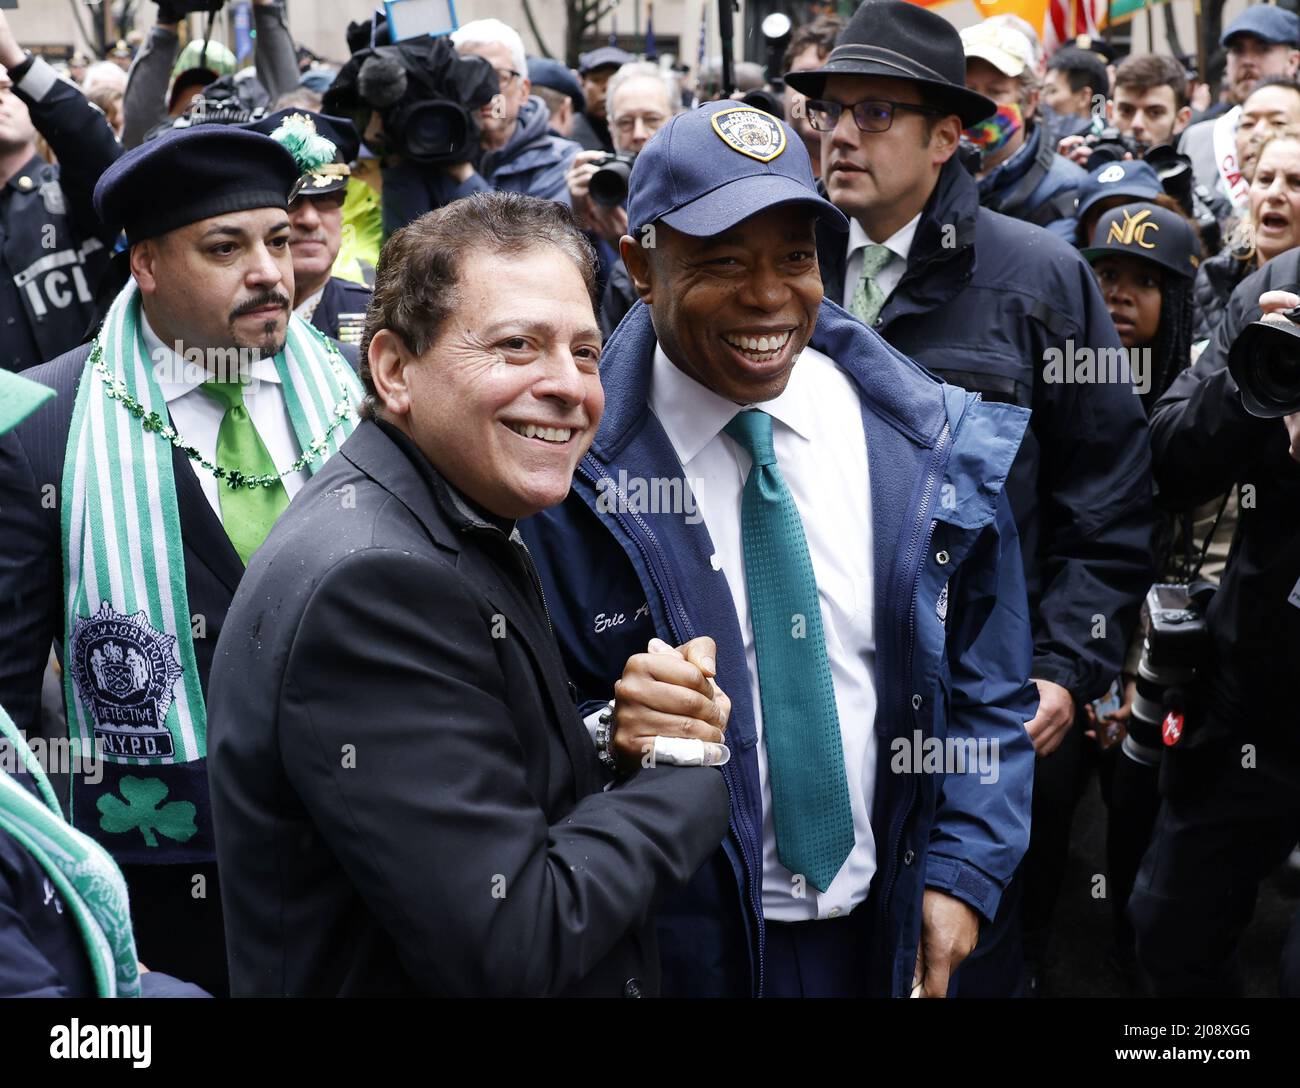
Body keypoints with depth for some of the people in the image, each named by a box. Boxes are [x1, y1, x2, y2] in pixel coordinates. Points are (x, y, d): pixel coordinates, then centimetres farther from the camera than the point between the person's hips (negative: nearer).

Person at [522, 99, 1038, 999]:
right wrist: (609, 739, -26)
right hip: (682, 942, -3)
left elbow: (987, 687, 4)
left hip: (894, 925, 3)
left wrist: (961, 872, -4)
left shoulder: (935, 444, -4)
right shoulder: (571, 465, -15)